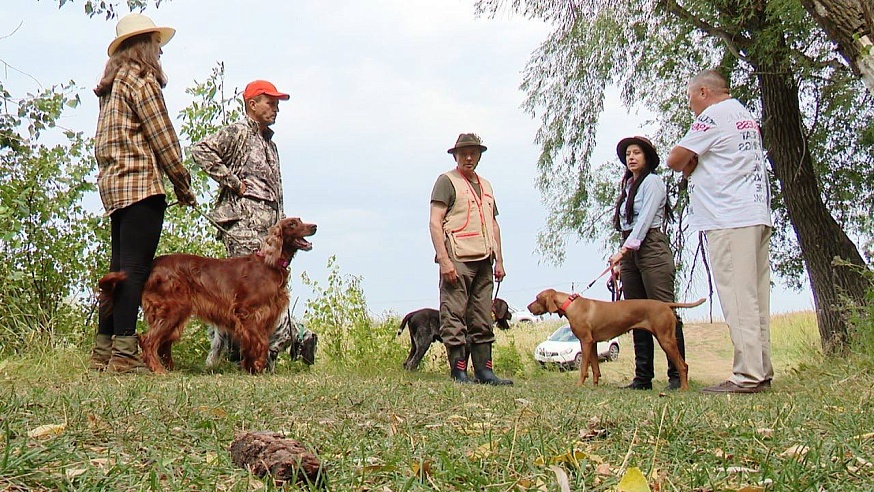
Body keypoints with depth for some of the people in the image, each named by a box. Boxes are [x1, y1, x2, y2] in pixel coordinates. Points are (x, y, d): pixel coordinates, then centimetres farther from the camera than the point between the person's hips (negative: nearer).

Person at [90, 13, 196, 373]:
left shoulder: (111, 84, 21)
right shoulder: (141, 78, -6)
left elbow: (103, 141, 17)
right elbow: (163, 138, -10)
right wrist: (184, 186, -3)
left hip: (112, 183, 9)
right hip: (141, 182, -9)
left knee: (119, 268, 12)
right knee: (135, 269, -10)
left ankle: (103, 350, 14)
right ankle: (124, 353, -12)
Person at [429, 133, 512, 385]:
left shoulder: (485, 185, 23)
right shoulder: (447, 181, 1)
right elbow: (435, 222, -8)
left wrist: (499, 260, 17)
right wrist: (444, 260, -17)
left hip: (483, 261, 7)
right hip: (457, 260, -7)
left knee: (482, 319, 7)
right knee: (454, 318, -7)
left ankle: (484, 371, 11)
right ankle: (458, 372, -4)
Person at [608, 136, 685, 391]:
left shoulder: (653, 181, -1)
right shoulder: (627, 185, 22)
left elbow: (645, 218, -12)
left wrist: (625, 249, -20)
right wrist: (622, 257, 13)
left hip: (651, 247, -8)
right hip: (629, 250, 8)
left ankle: (677, 375, -12)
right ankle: (643, 376, 4)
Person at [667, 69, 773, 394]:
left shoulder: (713, 116, -6)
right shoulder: (746, 116, 22)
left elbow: (675, 160, -5)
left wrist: (687, 165, 15)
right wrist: (694, 165, 5)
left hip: (730, 218, -9)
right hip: (757, 215, 9)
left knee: (738, 299, -10)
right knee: (755, 299, 8)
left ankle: (747, 376, -12)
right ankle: (761, 372, 10)